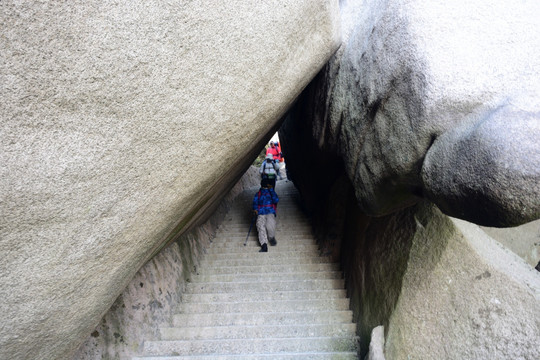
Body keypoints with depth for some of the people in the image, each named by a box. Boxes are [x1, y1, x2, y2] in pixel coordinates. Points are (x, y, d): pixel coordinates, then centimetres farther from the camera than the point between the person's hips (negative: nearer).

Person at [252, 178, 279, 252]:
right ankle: (264, 245, -39)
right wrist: (255, 209, -12)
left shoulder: (272, 192, 21)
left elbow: (276, 200, 1)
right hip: (261, 214, 1)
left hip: (270, 213, -1)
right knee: (261, 227, -28)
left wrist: (271, 190, -1)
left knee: (270, 225, -32)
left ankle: (272, 237, -1)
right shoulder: (258, 194, 25)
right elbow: (255, 202, 9)